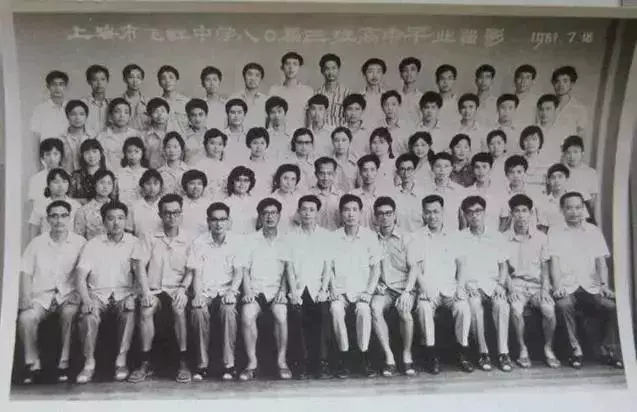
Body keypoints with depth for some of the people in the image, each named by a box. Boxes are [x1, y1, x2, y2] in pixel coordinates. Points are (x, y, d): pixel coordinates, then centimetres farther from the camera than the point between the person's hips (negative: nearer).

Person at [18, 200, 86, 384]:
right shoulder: (37, 243, 9)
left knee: (70, 314, -33)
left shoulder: (79, 242, 3)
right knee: (25, 318, -27)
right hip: (41, 293, 2)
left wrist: (78, 294, -15)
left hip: (68, 293, -2)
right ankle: (33, 364, -9)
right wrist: (26, 297, -8)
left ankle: (64, 364, -19)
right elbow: (26, 272, 6)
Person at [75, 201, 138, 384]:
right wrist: (86, 299, -16)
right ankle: (89, 363, -18)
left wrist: (132, 296, -18)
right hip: (98, 293, 1)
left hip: (124, 292, -1)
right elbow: (81, 277, 1)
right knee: (88, 314, -30)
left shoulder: (134, 243, 6)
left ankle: (121, 361, -24)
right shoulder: (93, 244, 8)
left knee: (130, 309, -33)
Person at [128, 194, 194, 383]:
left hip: (177, 289, -1)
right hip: (154, 288, 1)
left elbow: (191, 270, 3)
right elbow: (140, 266, -1)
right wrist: (145, 292, -14)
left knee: (179, 308, -32)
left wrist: (183, 288, -15)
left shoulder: (188, 239, 5)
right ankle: (146, 362, -18)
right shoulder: (149, 238, 6)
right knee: (146, 310, -30)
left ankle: (183, 362, -22)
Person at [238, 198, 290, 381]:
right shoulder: (250, 240, 15)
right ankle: (252, 362, -16)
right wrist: (248, 290, -6)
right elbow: (244, 268, 8)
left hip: (277, 289, -1)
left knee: (281, 316, -30)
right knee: (247, 316, -29)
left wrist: (282, 290, -8)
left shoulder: (286, 240, 12)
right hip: (255, 288, 1)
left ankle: (282, 361, -14)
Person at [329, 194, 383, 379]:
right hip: (340, 291, 1)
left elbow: (376, 267, 4)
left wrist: (369, 292, -7)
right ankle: (343, 356, -17)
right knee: (336, 309, -31)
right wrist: (324, 289, -8)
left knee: (364, 309, -32)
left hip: (361, 290, 0)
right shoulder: (333, 237, 6)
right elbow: (328, 268, 6)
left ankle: (364, 357, -17)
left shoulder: (369, 236, 4)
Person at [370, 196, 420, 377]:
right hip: (382, 288, 1)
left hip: (403, 287, -1)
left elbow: (414, 268, 0)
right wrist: (375, 283, -8)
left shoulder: (406, 238, 6)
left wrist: (407, 291, -13)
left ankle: (407, 355, -10)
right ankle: (389, 357, -22)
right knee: (375, 308, -31)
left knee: (404, 310, -32)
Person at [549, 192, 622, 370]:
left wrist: (604, 284, -9)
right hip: (567, 287, -2)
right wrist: (557, 286, -19)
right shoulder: (555, 233, 6)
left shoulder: (594, 231, 13)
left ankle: (606, 349, -3)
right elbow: (554, 262, -4)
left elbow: (601, 261, 6)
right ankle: (576, 350, -17)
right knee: (563, 305, -34)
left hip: (591, 286, 2)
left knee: (613, 306, -25)